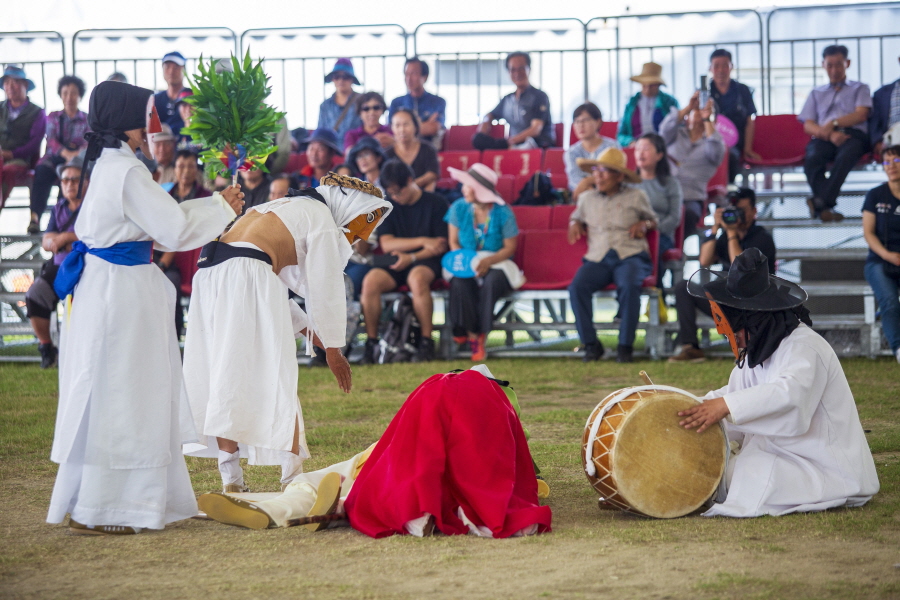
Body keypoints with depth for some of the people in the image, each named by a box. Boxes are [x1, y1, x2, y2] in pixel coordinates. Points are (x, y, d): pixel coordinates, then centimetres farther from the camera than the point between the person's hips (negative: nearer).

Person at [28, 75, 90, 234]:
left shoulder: (87, 120, 16)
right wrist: (66, 153, -22)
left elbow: (89, 143, 1)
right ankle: (35, 216, -49)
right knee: (42, 171, -35)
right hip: (54, 157, 1)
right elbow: (51, 140, 0)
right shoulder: (53, 117, 17)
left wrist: (77, 154, -24)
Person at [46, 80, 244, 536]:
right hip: (120, 293, -10)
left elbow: (158, 221, 19)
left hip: (108, 289, 10)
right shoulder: (127, 173, -18)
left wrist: (213, 206, 18)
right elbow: (174, 228, -16)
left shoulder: (110, 167, 13)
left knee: (116, 398, 14)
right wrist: (221, 208, -3)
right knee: (114, 397, -4)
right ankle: (90, 511, 1)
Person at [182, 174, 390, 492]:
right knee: (271, 375, -4)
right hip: (246, 276, -8)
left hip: (208, 274, 8)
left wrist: (307, 329, 34)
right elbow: (325, 288, 6)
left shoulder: (281, 208, 32)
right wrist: (333, 349, 14)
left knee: (224, 374, 7)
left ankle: (231, 476, 6)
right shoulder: (321, 218, 7)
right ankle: (293, 474, -4)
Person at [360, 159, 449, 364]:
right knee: (371, 280, -29)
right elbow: (386, 244, -2)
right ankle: (371, 341, -20)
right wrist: (423, 242, -11)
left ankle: (427, 341, -30)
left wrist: (412, 257, -17)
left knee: (418, 278, -39)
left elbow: (440, 246, -4)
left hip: (425, 262, -3)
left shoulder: (436, 203, 1)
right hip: (395, 263, 3)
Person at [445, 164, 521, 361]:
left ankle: (481, 335, -25)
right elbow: (454, 243, 3)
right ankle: (471, 335, -25)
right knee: (459, 283, -35)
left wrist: (489, 261, -25)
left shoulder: (503, 213, -8)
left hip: (495, 263, -2)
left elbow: (509, 248, -6)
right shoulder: (458, 208, -1)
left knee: (491, 281, -38)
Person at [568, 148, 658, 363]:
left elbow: (653, 220, 23)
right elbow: (577, 216, 37)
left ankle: (625, 345, -27)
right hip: (597, 259, 2)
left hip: (630, 256, -2)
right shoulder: (587, 198, 20)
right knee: (577, 287, -29)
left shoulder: (636, 196, 13)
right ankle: (591, 344, -21)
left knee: (629, 285, -37)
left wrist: (644, 224, 0)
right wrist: (574, 223, 13)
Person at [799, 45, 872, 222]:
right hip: (824, 138, 2)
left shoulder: (859, 89, 26)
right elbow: (808, 125, 15)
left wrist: (833, 124, -8)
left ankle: (820, 201, -53)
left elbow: (861, 115, 7)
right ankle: (826, 206, -50)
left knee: (846, 156, -41)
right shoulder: (816, 93, 30)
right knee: (812, 159, -37)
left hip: (853, 135, -2)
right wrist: (829, 134, -7)